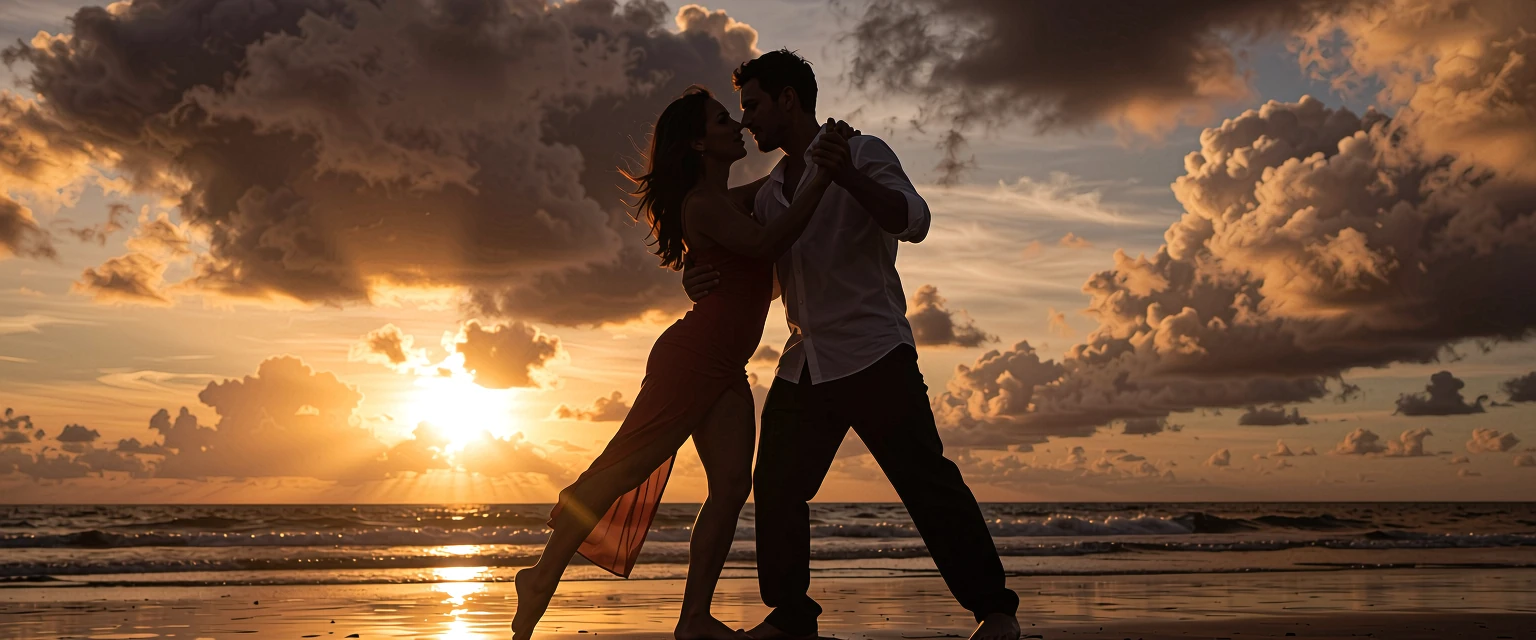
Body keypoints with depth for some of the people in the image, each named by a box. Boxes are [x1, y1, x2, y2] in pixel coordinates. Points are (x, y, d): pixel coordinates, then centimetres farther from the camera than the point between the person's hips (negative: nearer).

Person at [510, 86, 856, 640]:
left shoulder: (730, 200, 19)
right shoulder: (704, 205, -11)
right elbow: (764, 244, -27)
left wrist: (820, 160, 21)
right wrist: (819, 181, -30)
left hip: (725, 368, 9)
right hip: (692, 357, -9)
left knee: (732, 483, -4)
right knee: (625, 468, -6)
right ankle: (543, 577, 3)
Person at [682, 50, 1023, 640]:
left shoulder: (861, 154, -1)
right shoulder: (771, 191, 19)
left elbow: (913, 221, -16)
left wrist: (845, 175, -28)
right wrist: (700, 281, 0)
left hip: (872, 354, -7)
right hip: (804, 365, 7)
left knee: (926, 479, -11)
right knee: (776, 488, 6)